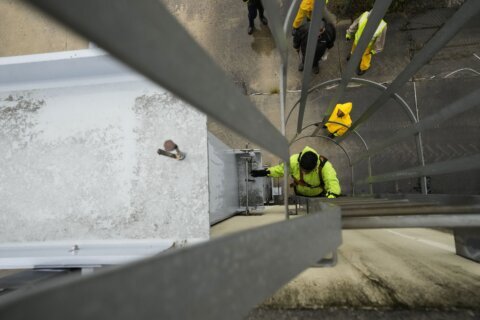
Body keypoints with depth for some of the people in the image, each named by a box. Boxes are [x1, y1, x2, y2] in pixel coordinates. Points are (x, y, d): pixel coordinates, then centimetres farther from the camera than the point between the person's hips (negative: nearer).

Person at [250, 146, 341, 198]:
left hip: (320, 195, -1)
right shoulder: (294, 160, -31)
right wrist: (264, 172, -25)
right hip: (301, 195, 1)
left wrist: (331, 198, -63)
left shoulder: (324, 165, -37)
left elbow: (333, 183, -44)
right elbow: (280, 169, -15)